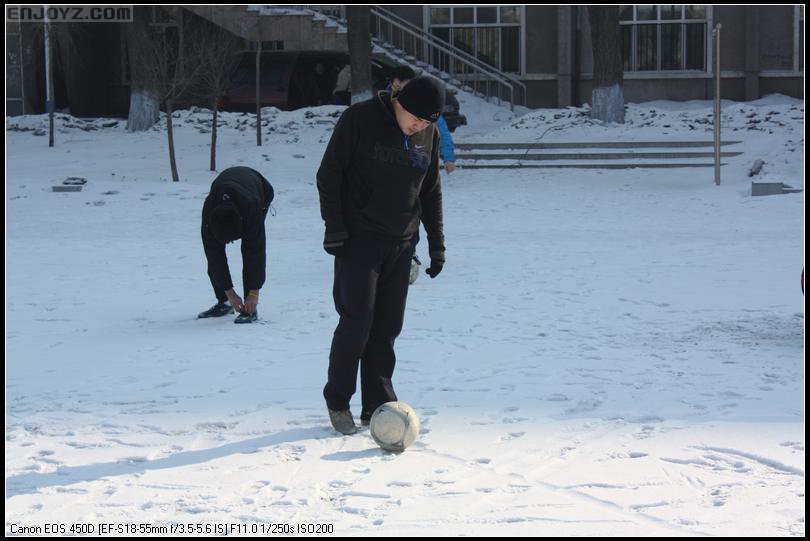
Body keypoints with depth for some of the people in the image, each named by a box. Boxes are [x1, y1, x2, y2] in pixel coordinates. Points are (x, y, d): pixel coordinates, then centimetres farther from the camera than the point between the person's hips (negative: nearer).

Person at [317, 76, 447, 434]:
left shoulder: (430, 135, 6)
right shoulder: (359, 119, -10)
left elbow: (431, 191, 16)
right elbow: (329, 173, -7)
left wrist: (436, 243, 13)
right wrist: (334, 227, -13)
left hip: (401, 244, 5)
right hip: (358, 240, -5)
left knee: (387, 326, 4)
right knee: (357, 321, -8)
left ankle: (378, 406, 12)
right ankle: (337, 401, 7)